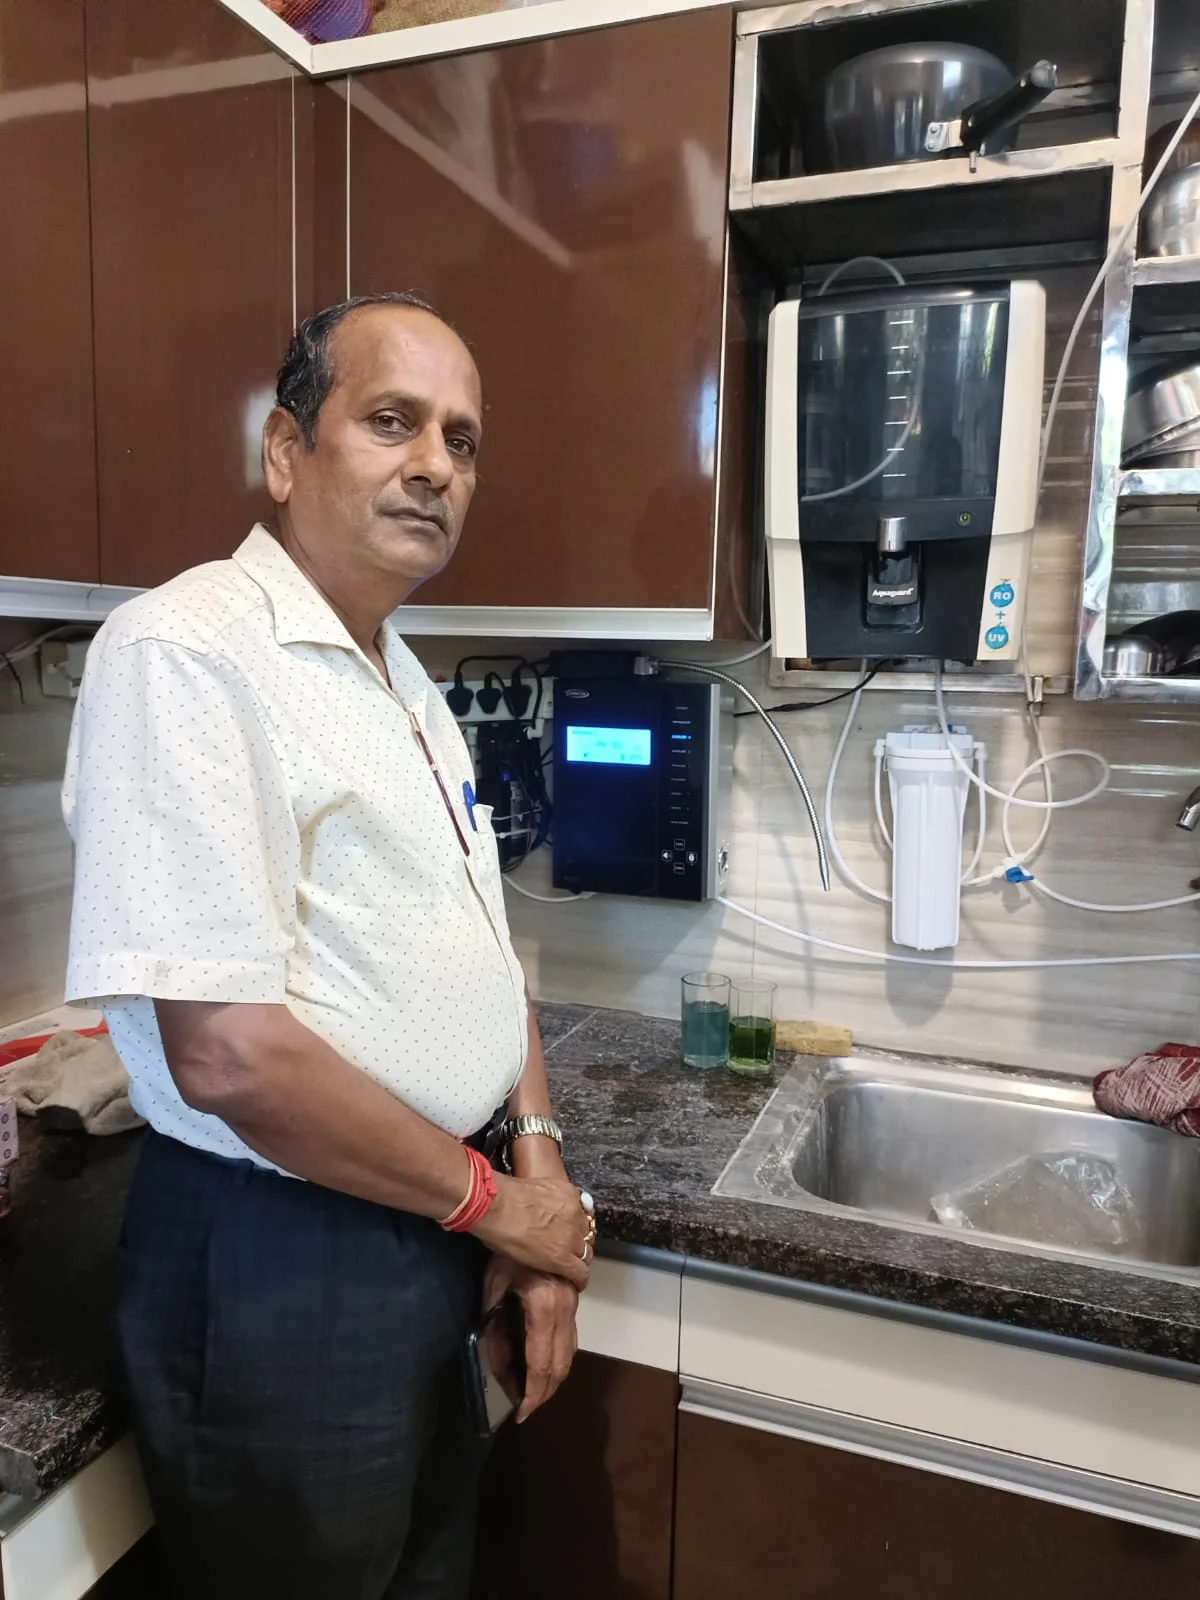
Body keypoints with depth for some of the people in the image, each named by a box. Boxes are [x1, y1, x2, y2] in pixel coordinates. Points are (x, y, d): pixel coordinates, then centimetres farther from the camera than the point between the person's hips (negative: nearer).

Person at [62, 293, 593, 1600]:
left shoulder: (406, 684, 8)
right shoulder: (186, 649, -20)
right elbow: (229, 1054, -26)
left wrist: (540, 1171, -1)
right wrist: (497, 1200, -14)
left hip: (442, 1237, 8)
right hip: (278, 1262, -8)